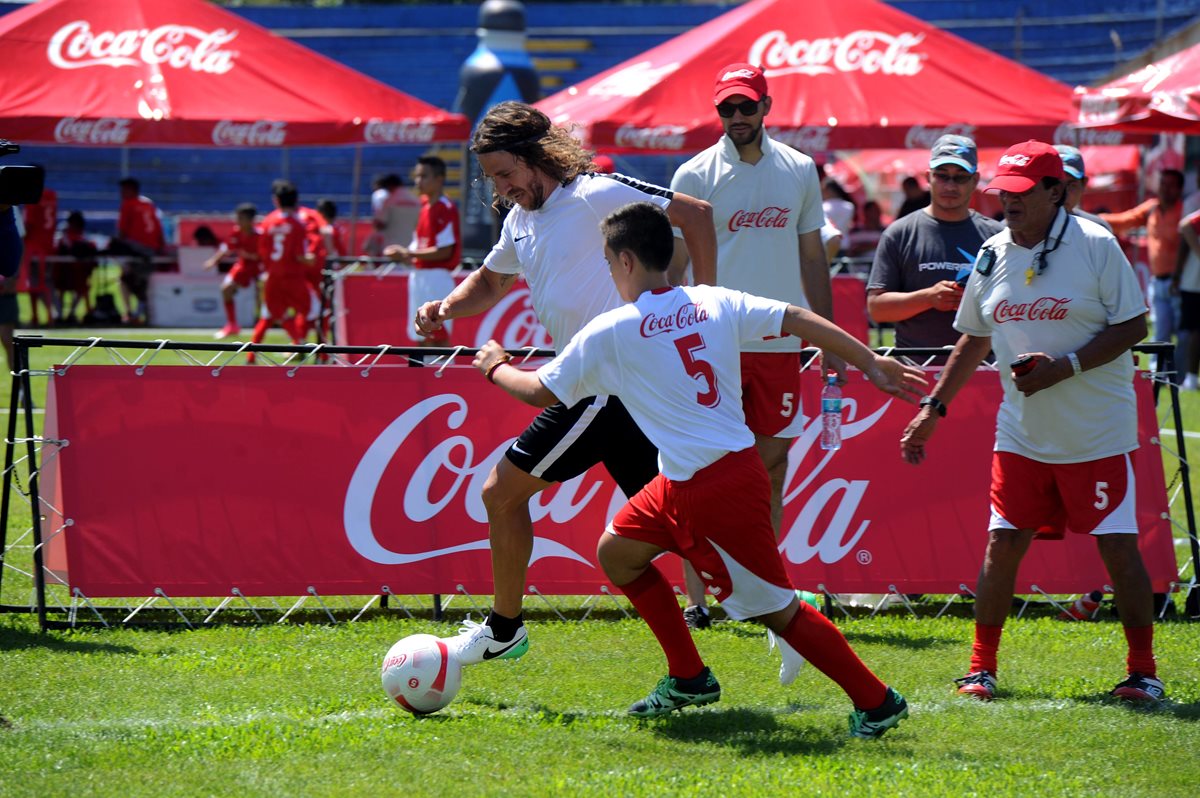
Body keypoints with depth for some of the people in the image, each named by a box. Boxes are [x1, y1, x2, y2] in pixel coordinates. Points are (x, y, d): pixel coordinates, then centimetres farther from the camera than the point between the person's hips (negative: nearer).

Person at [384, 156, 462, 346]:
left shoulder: (445, 208, -13)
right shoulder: (425, 205, 15)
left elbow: (444, 251, -18)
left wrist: (409, 253, -15)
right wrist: (403, 254, 1)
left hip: (437, 278, -9)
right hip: (419, 278, 9)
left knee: (439, 338, -9)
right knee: (423, 340, 11)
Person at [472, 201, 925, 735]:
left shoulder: (610, 332, -9)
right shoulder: (715, 302, 6)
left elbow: (541, 392, 1)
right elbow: (800, 320, 1)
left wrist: (495, 368, 21)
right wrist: (870, 363, 5)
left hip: (712, 492, -8)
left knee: (777, 609, 1)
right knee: (615, 552, 20)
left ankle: (876, 703, 4)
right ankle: (688, 679, 27)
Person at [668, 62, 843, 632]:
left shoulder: (800, 172, 9)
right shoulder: (695, 176, -1)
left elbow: (812, 258, 15)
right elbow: (672, 264, -1)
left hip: (779, 343, 3)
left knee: (771, 468, 6)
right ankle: (696, 600, -1)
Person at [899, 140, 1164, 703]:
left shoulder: (1096, 245, -9)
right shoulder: (992, 256, 6)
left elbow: (1133, 327, -9)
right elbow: (974, 339, 18)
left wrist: (1065, 368, -20)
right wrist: (934, 407, 14)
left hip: (1097, 433, -4)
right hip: (1020, 433, 4)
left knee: (1118, 547, -5)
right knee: (1002, 544, 2)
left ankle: (1142, 671, 6)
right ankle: (981, 668, 11)